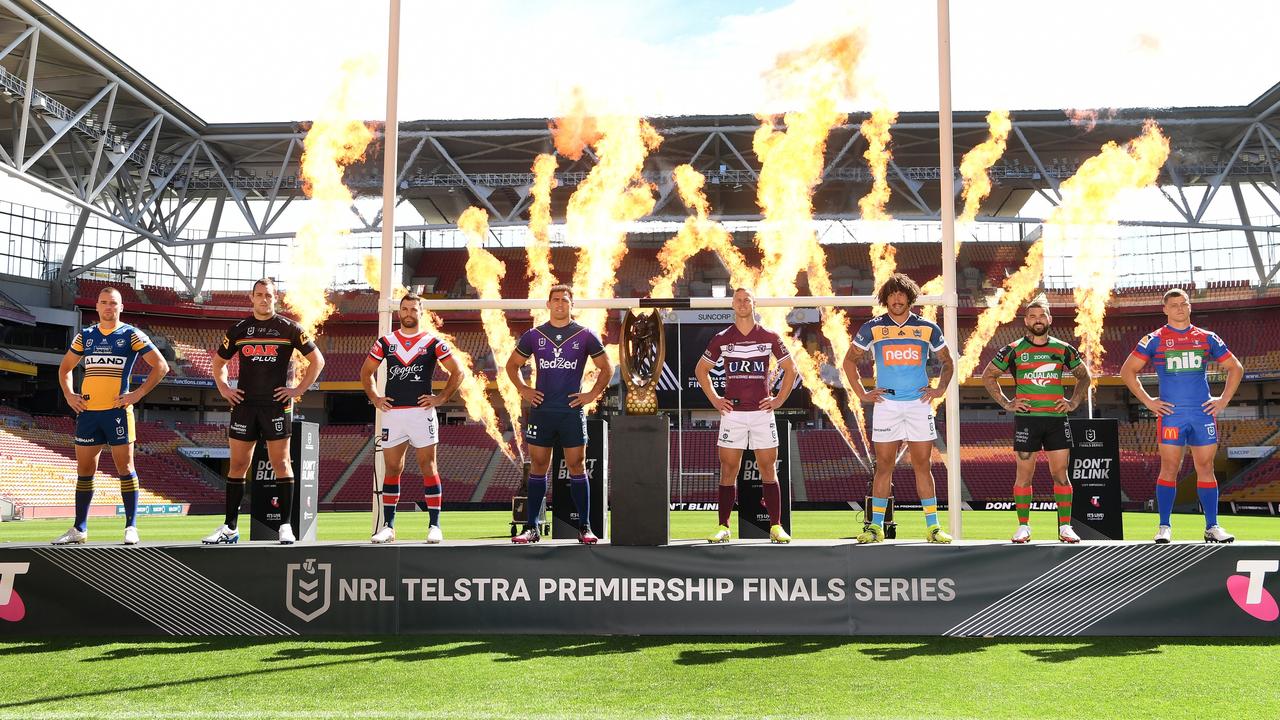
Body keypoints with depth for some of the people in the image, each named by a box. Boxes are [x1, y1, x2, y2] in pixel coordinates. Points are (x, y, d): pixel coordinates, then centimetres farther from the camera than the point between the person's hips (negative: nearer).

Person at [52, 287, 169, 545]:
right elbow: (65, 367, 25)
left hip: (117, 410, -4)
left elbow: (161, 366, -3)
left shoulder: (131, 335, 1)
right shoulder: (85, 336, 13)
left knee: (125, 468, -3)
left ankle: (131, 527, 1)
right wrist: (68, 394, 10)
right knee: (84, 470, 8)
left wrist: (138, 394, -9)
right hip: (87, 411, 4)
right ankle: (79, 529, 15)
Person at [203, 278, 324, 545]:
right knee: (237, 465, 4)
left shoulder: (289, 328, 2)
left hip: (277, 404, -3)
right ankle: (230, 528, 11)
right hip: (244, 404, 3)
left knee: (281, 463, -3)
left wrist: (299, 389, -2)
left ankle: (285, 526, 3)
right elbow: (218, 362, 22)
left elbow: (317, 360, 5)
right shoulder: (239, 329, 10)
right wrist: (224, 389, 9)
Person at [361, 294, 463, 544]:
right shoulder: (385, 342, 10)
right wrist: (374, 398, 9)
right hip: (392, 413, 3)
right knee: (391, 469, 5)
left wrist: (442, 398, -2)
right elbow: (366, 371, 20)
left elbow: (457, 372, 6)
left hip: (422, 412, -2)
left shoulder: (433, 343, 3)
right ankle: (388, 526, 11)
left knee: (428, 467, -3)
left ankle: (434, 525, 1)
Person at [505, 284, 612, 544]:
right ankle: (532, 527, 9)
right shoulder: (534, 335, 7)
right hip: (541, 411, 1)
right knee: (538, 467, 4)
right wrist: (523, 390, 6)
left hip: (572, 411, -1)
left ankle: (585, 527, 6)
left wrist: (593, 394, 2)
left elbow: (607, 368, 11)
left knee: (577, 468, 0)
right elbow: (512, 364, 18)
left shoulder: (585, 335, 3)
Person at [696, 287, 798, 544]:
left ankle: (776, 527, 5)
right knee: (728, 469, 0)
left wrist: (779, 399, 5)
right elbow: (701, 369, 16)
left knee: (768, 469, 1)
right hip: (732, 411, 0)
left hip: (762, 411, 0)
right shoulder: (722, 338, 5)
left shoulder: (769, 337, 4)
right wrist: (715, 399, 7)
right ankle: (723, 527, 6)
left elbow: (790, 368, 13)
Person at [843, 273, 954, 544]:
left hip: (919, 403, 1)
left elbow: (947, 362, 18)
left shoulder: (928, 329, 5)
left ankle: (933, 527, 6)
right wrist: (861, 393, 5)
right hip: (886, 404, 0)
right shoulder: (872, 328, 2)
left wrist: (940, 389, 5)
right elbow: (849, 360, 13)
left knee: (922, 465, 1)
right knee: (884, 465, 0)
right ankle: (876, 527, 6)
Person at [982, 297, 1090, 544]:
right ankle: (1023, 527, 7)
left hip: (1057, 419, 1)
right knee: (1024, 474, 0)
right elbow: (988, 376, 10)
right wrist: (1005, 403, 2)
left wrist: (1074, 401, 8)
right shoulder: (1013, 350, 3)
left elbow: (1084, 376, 21)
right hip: (1026, 419, -1)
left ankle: (1065, 527, 6)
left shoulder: (1063, 349, 8)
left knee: (1061, 474, 1)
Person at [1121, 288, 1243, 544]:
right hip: (1171, 414, -2)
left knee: (1206, 468, 4)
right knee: (1169, 469, -3)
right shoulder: (1154, 340, 3)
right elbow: (1127, 371, 4)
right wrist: (1148, 401, -1)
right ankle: (1164, 527, 2)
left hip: (1203, 413, 2)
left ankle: (1212, 527, 10)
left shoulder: (1207, 338, 10)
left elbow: (1235, 368, 18)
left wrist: (1224, 399, 7)